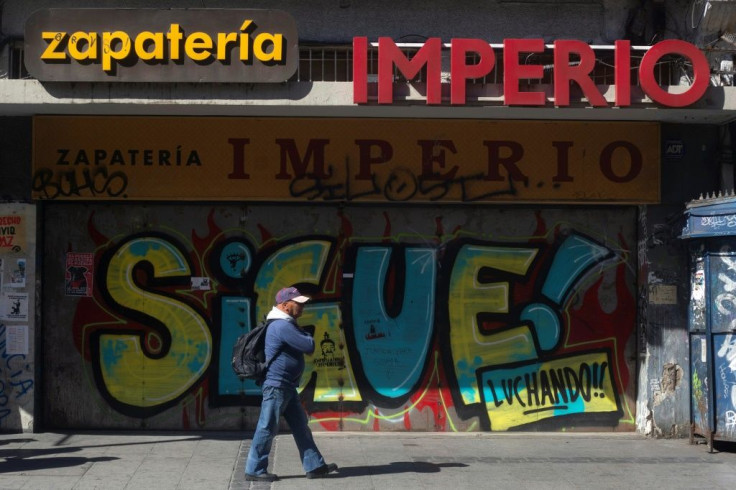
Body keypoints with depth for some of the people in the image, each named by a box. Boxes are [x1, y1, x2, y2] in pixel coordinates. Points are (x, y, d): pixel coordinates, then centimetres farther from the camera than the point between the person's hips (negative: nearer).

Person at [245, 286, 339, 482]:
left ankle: (314, 466, 16)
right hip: (277, 385, -11)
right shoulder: (283, 326, -20)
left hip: (287, 387, 11)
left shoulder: (285, 324, 15)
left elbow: (302, 345, 22)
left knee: (301, 427, 12)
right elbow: (309, 346, -19)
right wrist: (307, 336, -1)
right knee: (267, 428, -3)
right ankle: (254, 470, 5)